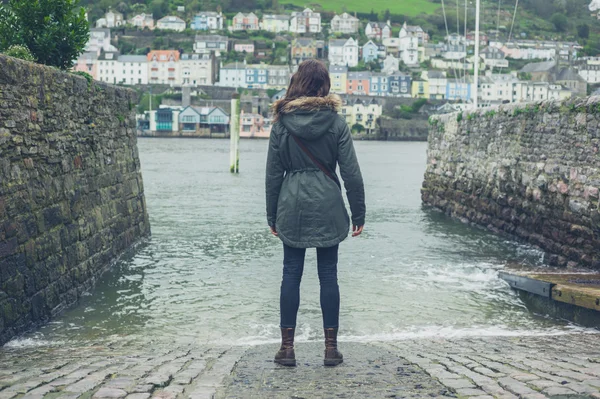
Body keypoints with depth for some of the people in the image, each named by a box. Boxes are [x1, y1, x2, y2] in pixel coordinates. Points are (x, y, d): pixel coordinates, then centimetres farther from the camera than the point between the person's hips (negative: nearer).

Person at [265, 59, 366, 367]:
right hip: (327, 208, -1)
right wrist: (358, 214, 4)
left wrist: (272, 215, 11)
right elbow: (351, 174, -4)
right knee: (328, 275, 6)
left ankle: (287, 347, 9)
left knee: (291, 274, 7)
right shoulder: (336, 123, -4)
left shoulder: (281, 124, 0)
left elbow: (273, 174, 3)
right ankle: (331, 347, 10)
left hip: (292, 206, 1)